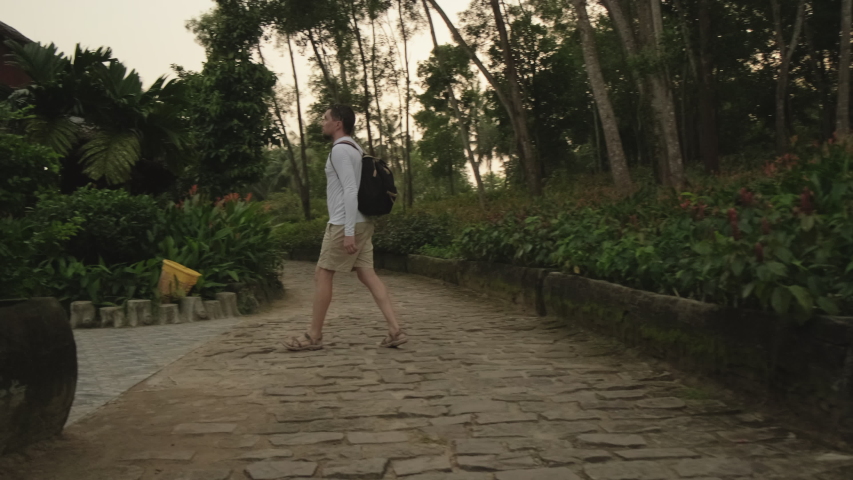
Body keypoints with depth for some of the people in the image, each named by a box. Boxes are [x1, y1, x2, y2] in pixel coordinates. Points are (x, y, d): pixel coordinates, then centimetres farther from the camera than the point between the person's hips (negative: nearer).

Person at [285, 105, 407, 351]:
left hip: (345, 224, -9)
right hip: (362, 222, 9)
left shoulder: (340, 149, -11)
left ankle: (314, 335, 8)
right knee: (368, 275, 5)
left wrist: (348, 231, -24)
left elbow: (350, 190, -21)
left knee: (322, 275, 0)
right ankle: (395, 330, -1)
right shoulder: (356, 149, 19)